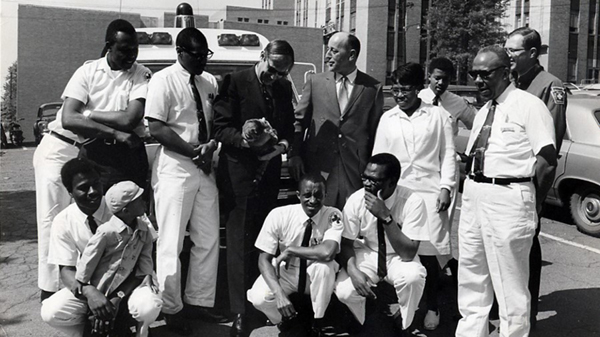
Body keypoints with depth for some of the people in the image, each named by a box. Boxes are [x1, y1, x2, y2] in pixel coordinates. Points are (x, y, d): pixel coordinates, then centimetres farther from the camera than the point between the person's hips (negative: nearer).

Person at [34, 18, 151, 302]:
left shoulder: (141, 76, -6)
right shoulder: (88, 71, -8)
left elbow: (130, 118, -20)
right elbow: (68, 119, -18)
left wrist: (85, 112, -14)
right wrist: (114, 133, -23)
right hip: (59, 148, -1)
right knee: (53, 220, -1)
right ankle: (49, 289, 5)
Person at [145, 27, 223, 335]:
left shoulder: (210, 82, 9)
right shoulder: (163, 81, -8)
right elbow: (156, 128, -13)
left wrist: (211, 145, -7)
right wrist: (194, 151, -14)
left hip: (205, 168, 6)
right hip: (174, 169, -6)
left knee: (208, 240, 10)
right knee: (171, 244, -1)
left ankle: (199, 300, 24)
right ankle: (171, 308, 13)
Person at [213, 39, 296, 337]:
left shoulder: (284, 88, 12)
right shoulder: (235, 83, -4)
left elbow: (289, 128, 16)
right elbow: (221, 127, -8)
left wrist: (281, 144, -5)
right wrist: (244, 139, -26)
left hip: (269, 172, 5)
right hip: (240, 172, -5)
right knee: (240, 245, -3)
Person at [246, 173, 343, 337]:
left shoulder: (332, 216, -21)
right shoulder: (279, 215, -20)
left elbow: (328, 252, -39)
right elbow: (264, 259, -18)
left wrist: (290, 250, -30)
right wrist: (279, 293, -33)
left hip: (316, 274, 0)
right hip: (284, 272, 0)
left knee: (324, 264, -35)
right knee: (259, 298, -29)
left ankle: (317, 324, -11)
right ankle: (286, 322, 6)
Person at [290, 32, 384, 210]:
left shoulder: (373, 88, 5)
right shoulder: (314, 82, 8)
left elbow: (376, 130, 7)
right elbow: (299, 121, 11)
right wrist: (294, 154, -1)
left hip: (356, 169, -1)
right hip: (318, 167, 1)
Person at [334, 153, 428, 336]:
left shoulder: (412, 202, -25)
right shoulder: (356, 200, -17)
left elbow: (408, 254, -28)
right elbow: (346, 243, -8)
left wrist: (386, 217, -39)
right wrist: (353, 270, -29)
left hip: (398, 257, -2)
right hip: (366, 254, 2)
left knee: (412, 276, -35)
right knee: (344, 291, -26)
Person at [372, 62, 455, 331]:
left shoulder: (439, 116, 4)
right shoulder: (387, 119, 10)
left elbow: (448, 155, 5)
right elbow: (378, 157, 11)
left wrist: (445, 187, -4)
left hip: (430, 191, -2)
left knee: (429, 251, -4)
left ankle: (432, 306, 14)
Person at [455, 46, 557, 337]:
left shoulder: (528, 105, -8)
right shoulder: (482, 113, 16)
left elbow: (547, 161, -13)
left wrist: (530, 203, -6)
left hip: (508, 198, -8)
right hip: (473, 195, 8)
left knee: (510, 285, 3)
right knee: (471, 277, 18)